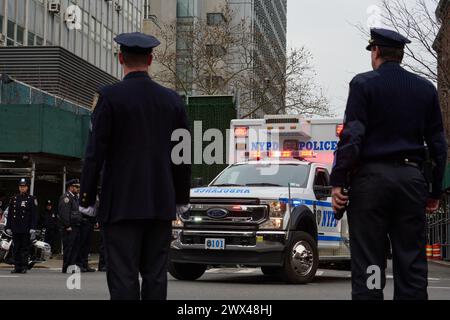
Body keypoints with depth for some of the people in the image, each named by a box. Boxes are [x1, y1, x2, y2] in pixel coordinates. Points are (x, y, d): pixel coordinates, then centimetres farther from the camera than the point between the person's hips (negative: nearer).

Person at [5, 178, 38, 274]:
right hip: (15, 228, 4)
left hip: (26, 229, -4)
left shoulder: (32, 199, 2)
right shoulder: (14, 199, 14)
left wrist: (33, 229, -10)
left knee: (25, 248, -2)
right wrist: (8, 227, 8)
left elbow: (34, 215, -2)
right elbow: (9, 214, 15)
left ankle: (24, 267, 2)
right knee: (16, 248, 3)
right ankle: (17, 267, 8)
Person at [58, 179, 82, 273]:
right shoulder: (66, 197, -9)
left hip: (76, 227, 10)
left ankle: (72, 265, 14)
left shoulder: (75, 197, 22)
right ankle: (66, 268, -4)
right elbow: (64, 213, -18)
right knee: (68, 247, -7)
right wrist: (67, 226, -21)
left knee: (76, 247, 9)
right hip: (69, 228, -9)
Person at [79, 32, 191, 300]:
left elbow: (96, 152, -8)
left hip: (122, 204, -4)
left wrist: (87, 200, -1)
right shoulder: (172, 99, 7)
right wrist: (182, 198, 19)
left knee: (123, 277, -3)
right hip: (162, 204, 4)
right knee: (156, 275, 9)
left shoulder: (110, 97, -6)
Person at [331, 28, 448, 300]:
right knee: (412, 262, 6)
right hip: (412, 178, 4)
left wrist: (338, 181, -8)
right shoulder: (426, 89, 13)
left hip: (372, 176, -4)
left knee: (368, 261, -3)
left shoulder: (363, 84, -1)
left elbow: (352, 135, -10)